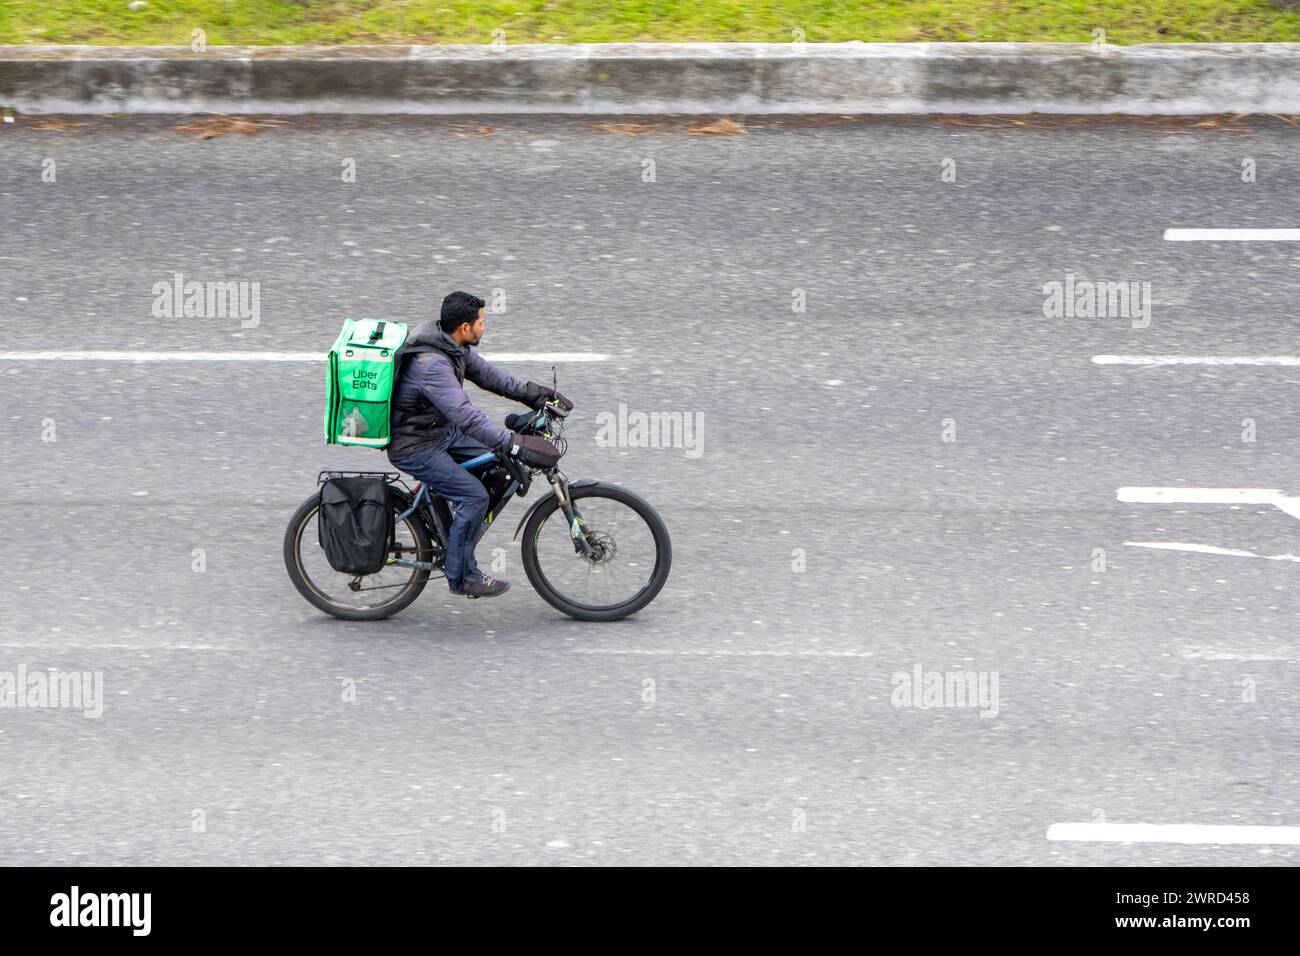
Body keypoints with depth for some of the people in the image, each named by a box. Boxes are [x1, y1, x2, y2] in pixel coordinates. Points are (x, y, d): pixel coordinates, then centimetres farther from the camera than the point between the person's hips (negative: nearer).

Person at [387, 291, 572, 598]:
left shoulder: (451, 344, -2)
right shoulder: (431, 364, -33)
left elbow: (484, 372, 12)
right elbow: (466, 416, -39)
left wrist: (532, 392, 5)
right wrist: (516, 445, -41)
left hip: (441, 430, 10)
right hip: (415, 449, -10)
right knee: (474, 496, -13)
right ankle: (461, 577, 1)